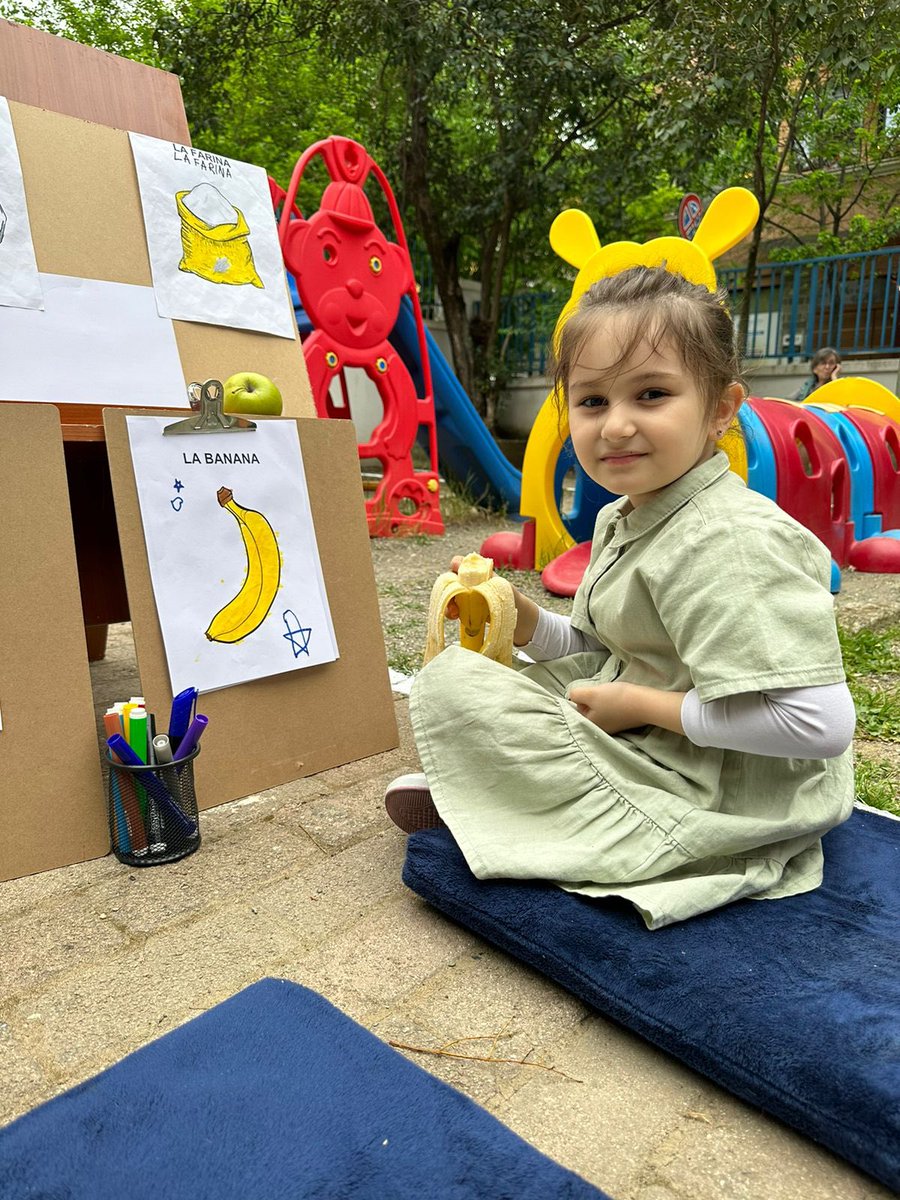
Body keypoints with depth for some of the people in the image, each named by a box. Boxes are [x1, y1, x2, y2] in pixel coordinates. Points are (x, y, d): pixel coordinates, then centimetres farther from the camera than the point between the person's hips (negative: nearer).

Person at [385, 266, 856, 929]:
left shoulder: (729, 540, -25)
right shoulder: (620, 520, 5)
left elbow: (819, 723, -30)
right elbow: (606, 655, 15)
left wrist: (641, 705, -21)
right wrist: (524, 621, -4)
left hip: (719, 799, -10)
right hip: (641, 745, 10)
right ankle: (478, 787, 8)